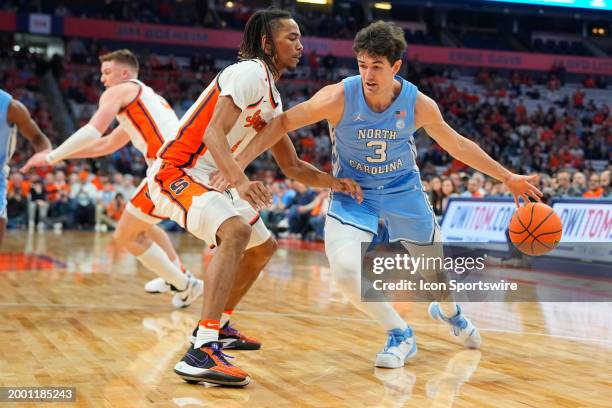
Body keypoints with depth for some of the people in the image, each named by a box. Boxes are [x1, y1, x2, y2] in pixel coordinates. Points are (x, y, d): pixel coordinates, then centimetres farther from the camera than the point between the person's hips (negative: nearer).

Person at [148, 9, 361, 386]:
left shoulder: (272, 98, 15)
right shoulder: (250, 72, -15)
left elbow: (291, 165, 20)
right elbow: (213, 133, -28)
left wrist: (333, 182, 5)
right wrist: (240, 180, -43)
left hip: (207, 179, 10)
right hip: (175, 172, -10)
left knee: (264, 246, 20)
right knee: (237, 231, -34)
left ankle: (218, 326, 35)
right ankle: (201, 353, -39)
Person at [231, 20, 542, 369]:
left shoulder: (419, 105, -19)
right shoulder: (339, 98, -26)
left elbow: (457, 145, -3)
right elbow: (283, 123, -18)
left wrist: (508, 177, 2)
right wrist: (239, 162, -28)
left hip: (403, 188, 2)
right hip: (353, 191, -2)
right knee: (346, 270, -25)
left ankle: (449, 312, 54)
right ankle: (401, 335, 0)